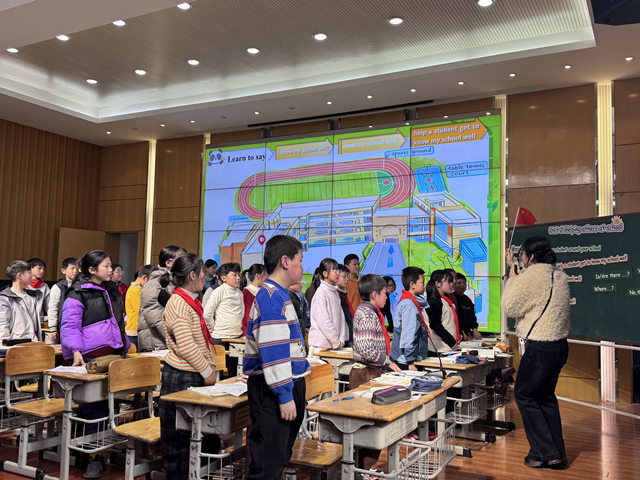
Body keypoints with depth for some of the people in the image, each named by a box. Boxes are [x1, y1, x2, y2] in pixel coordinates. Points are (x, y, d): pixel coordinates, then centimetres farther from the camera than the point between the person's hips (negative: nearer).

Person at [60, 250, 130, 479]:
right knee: (94, 406, -5)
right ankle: (94, 459, 5)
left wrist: (125, 347, 24)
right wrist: (76, 351, -23)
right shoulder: (78, 294, -6)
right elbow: (69, 326, -11)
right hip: (91, 358, -7)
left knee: (110, 403, 9)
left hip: (114, 356, 7)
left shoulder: (112, 290, 17)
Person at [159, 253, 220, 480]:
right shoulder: (178, 303, -17)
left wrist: (211, 366, 10)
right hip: (180, 378, -9)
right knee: (179, 435, 3)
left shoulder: (192, 301, 12)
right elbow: (185, 346, -22)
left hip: (197, 376, 9)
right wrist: (206, 372, -14)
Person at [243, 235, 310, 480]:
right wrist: (285, 395, -22)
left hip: (286, 385, 10)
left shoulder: (278, 295, 15)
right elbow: (272, 353, -23)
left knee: (279, 457, 18)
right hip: (272, 390, -10)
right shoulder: (272, 298, -18)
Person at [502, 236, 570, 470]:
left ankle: (544, 452, 7)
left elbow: (509, 307, -10)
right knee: (546, 396, 18)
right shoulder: (559, 275, 10)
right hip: (559, 345, 9)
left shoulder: (531, 275, -17)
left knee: (524, 395, 5)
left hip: (540, 348, -9)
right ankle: (557, 454, 22)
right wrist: (515, 271, 21)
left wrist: (512, 277, -1)